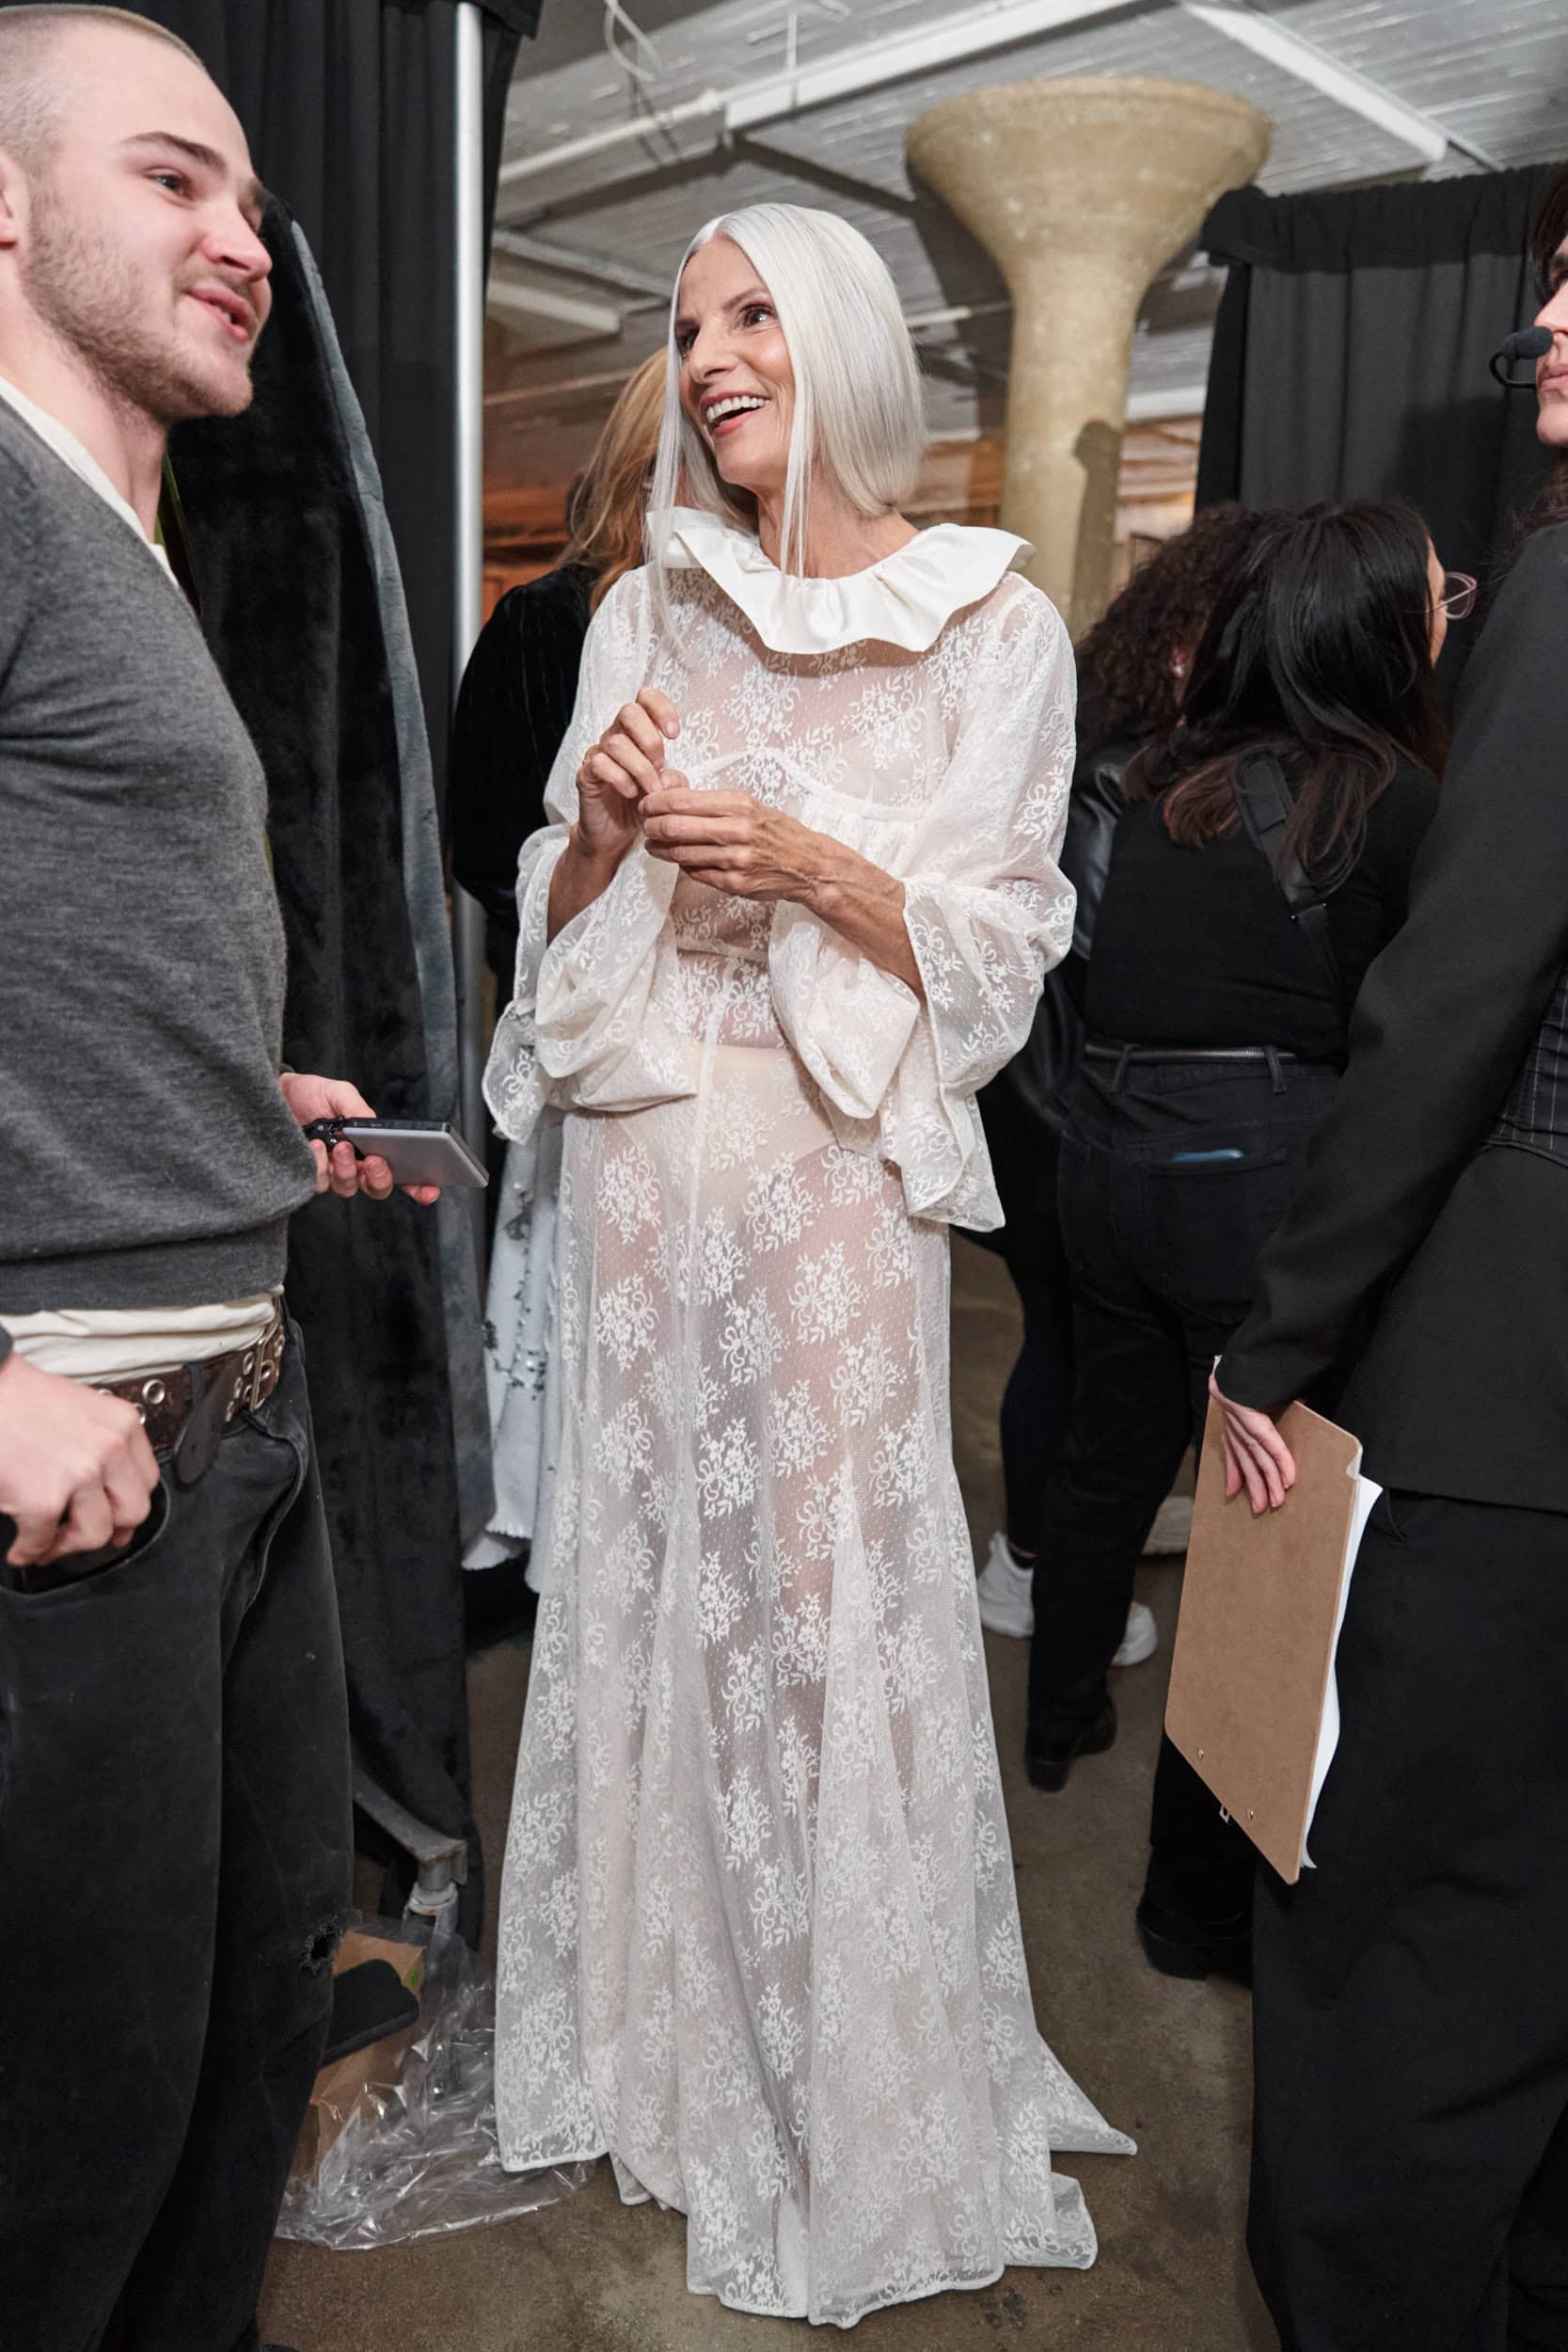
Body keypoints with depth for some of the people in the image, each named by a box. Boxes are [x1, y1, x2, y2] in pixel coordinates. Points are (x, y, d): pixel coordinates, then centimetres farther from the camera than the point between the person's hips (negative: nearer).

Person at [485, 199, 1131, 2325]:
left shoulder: (992, 623, 0)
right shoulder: (648, 612, 11)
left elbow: (999, 952, -3)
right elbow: (556, 915, 13)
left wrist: (811, 865, -17)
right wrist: (604, 824, -8)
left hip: (836, 1171, -3)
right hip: (642, 1159, 4)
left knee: (832, 1594, 1)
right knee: (641, 1575, 10)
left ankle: (861, 2094, 25)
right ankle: (659, 2040, 32)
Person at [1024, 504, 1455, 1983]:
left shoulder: (1170, 779, 10)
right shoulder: (1390, 791, -5)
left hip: (1110, 1151, 7)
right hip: (1261, 1174, -7)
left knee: (1109, 1449, 24)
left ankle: (1058, 1722, 45)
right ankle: (1205, 1890, 12)